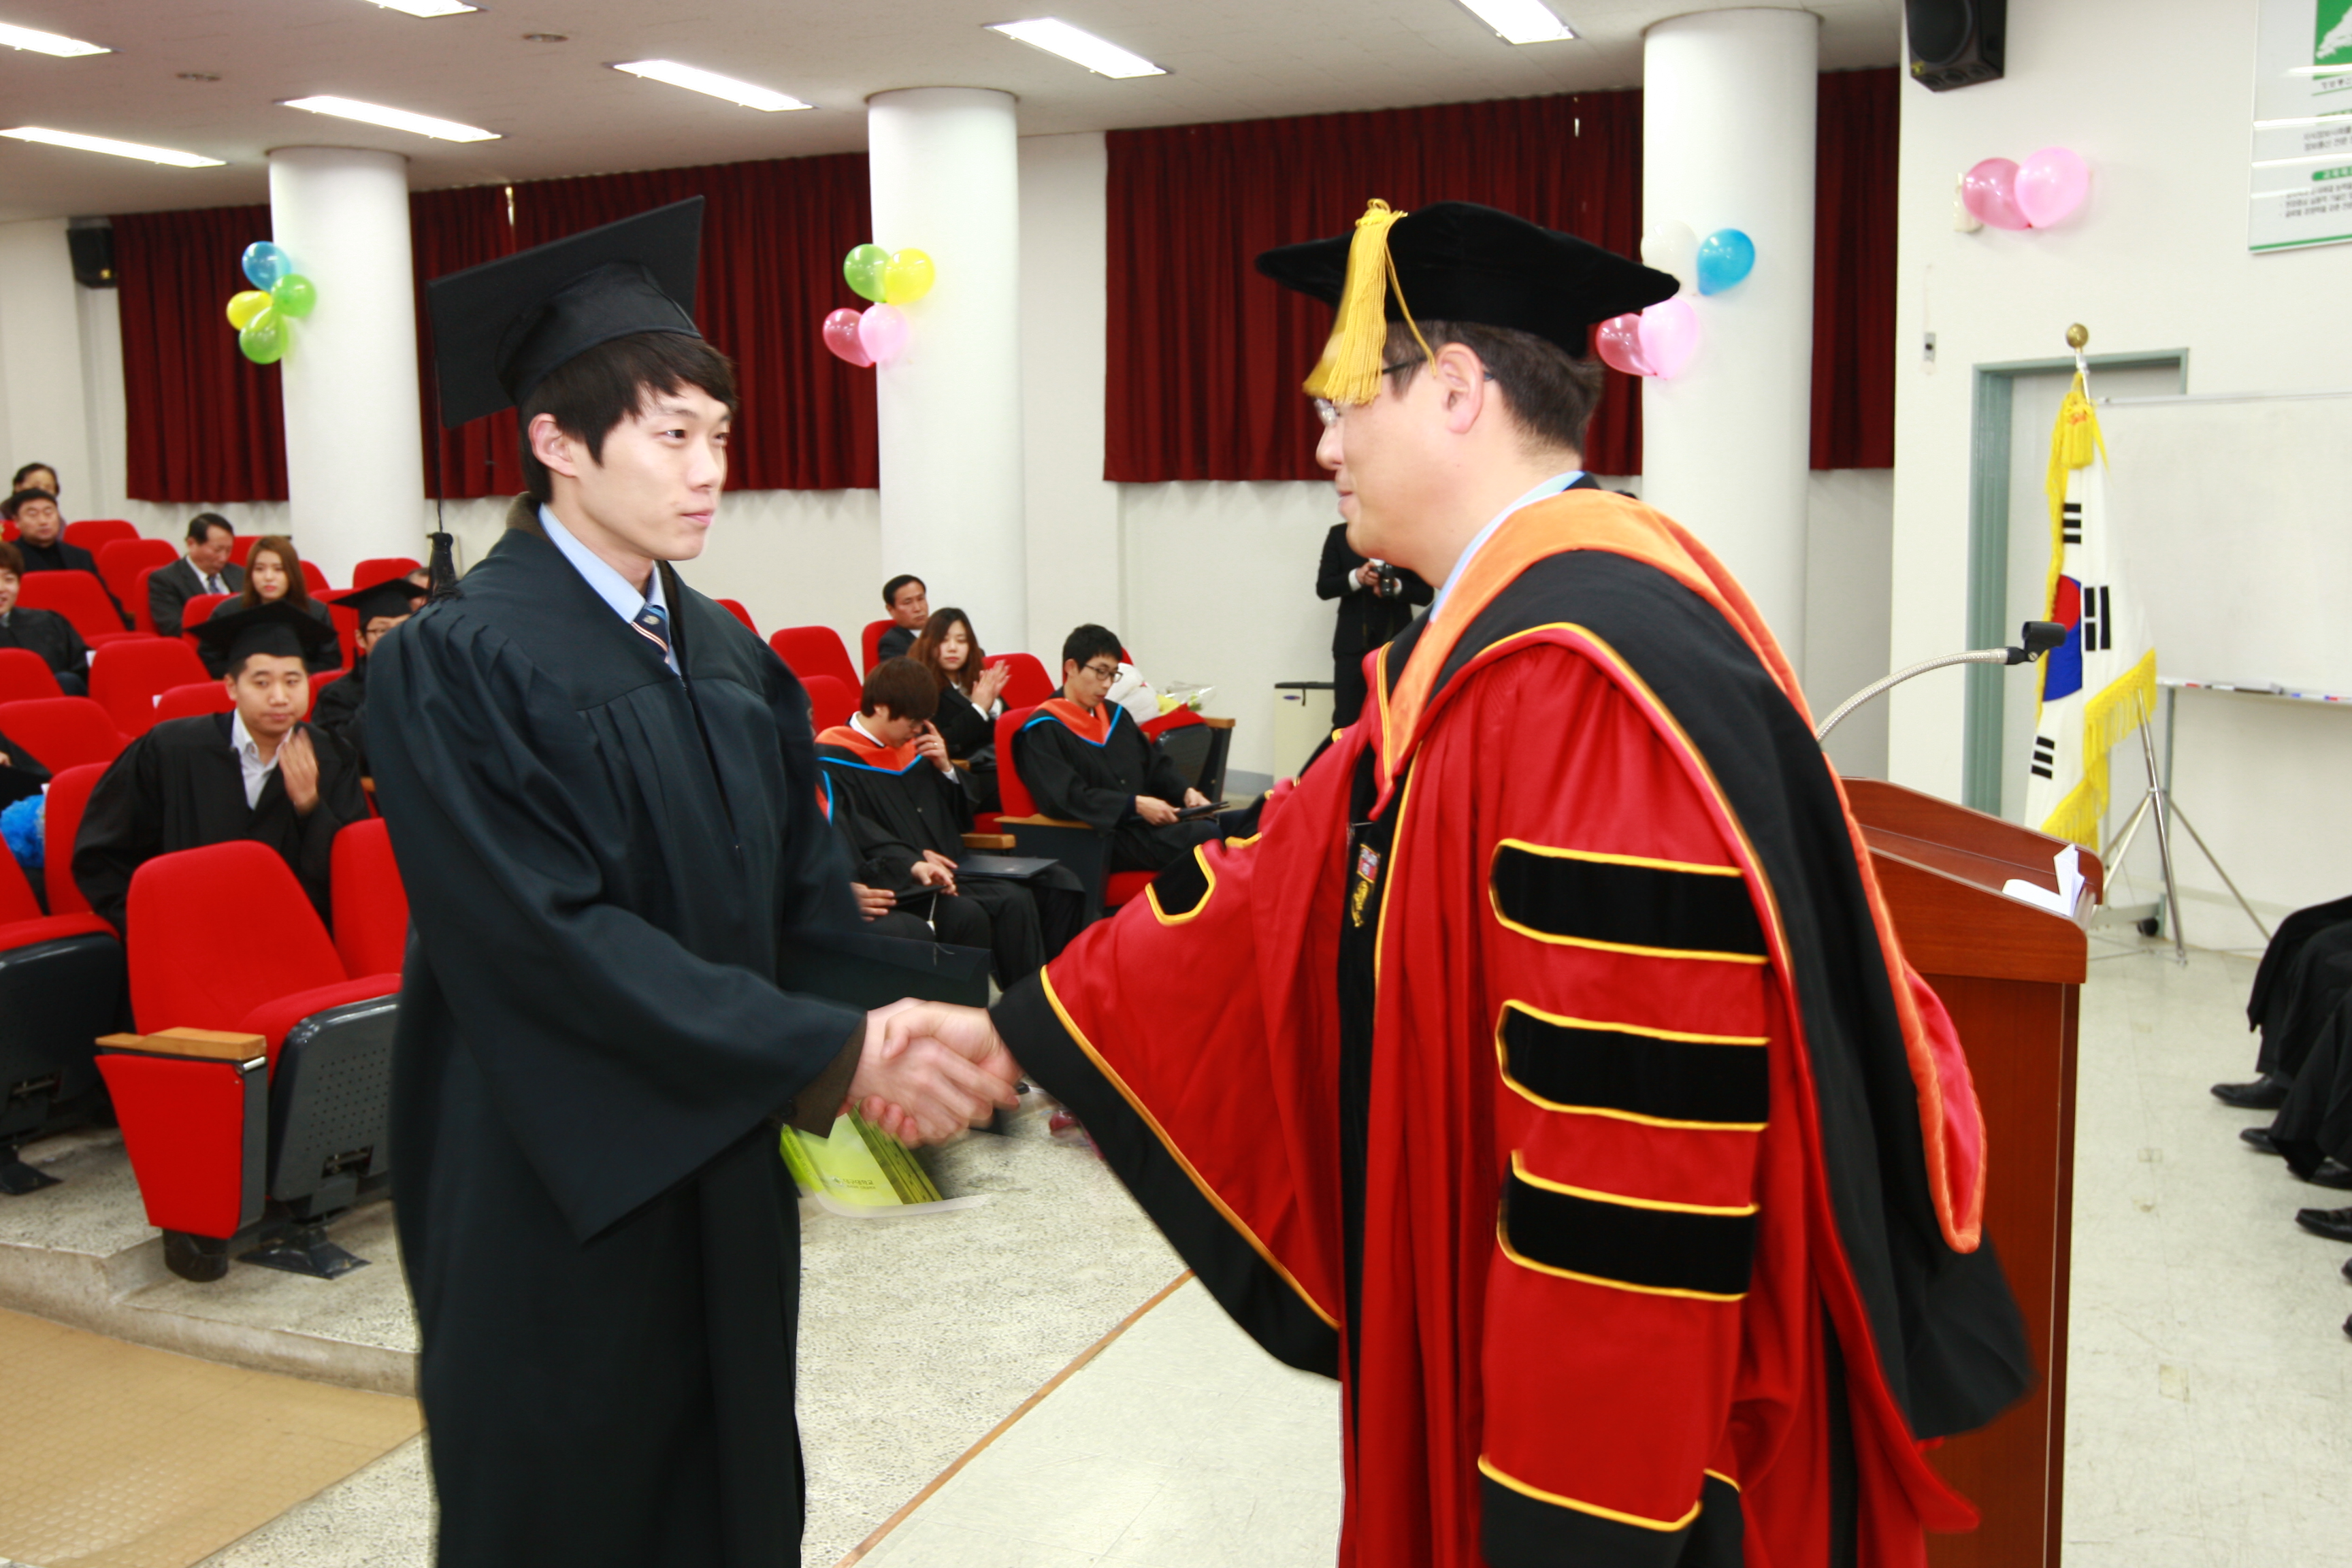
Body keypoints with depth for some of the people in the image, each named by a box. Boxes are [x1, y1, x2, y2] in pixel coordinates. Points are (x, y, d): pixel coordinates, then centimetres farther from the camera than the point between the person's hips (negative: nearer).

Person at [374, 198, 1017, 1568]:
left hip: (726, 1185, 6)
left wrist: (904, 1038, -15)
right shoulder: (456, 665, -14)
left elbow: (805, 902, 4)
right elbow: (555, 939, -23)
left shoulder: (729, 658, 6)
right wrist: (834, 1056, -25)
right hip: (557, 1203, -6)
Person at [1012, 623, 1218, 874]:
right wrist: (1135, 805, -22)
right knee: (1204, 836, -31)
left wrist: (1186, 792, 5)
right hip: (1102, 838, -7)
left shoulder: (1116, 715, 24)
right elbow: (1064, 797, -15)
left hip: (1146, 825, 7)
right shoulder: (1043, 731, -1)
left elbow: (1155, 764, 27)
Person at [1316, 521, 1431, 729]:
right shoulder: (1339, 535, 8)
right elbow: (1323, 588, 3)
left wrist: (1396, 587, -16)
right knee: (1346, 723, -5)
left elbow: (1426, 593, 4)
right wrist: (1356, 577, -16)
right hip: (1353, 642, 0)